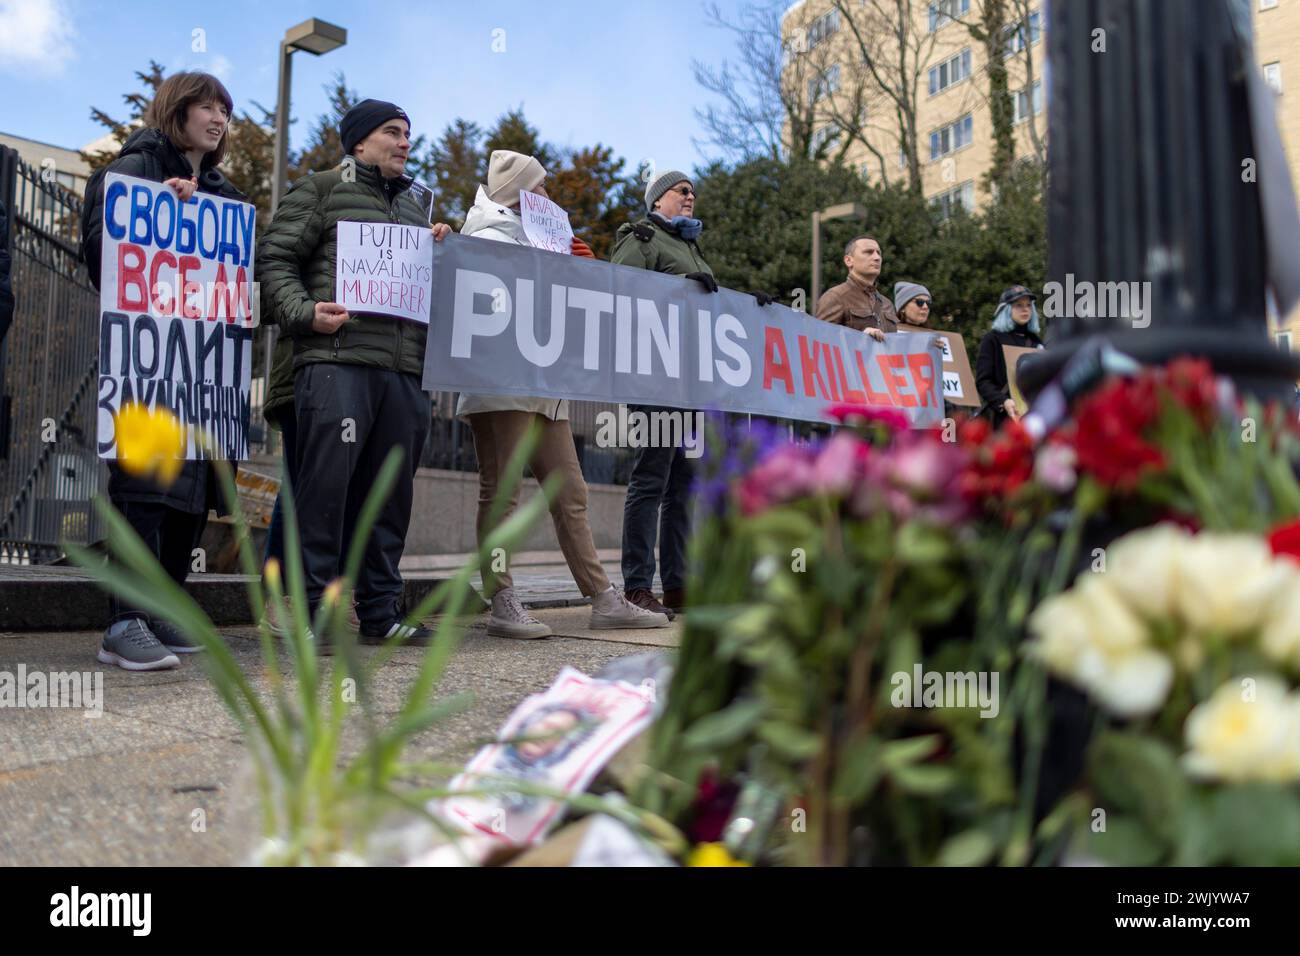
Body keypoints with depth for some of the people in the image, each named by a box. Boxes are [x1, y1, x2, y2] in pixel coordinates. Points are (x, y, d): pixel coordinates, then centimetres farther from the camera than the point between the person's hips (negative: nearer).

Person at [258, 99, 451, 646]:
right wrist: (304, 313, -14)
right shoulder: (321, 190, 8)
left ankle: (379, 611, 15)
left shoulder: (412, 206, 28)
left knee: (390, 493, 7)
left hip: (404, 371, 7)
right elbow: (275, 260, 2)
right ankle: (314, 611, -1)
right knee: (326, 485, -10)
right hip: (337, 361, -6)